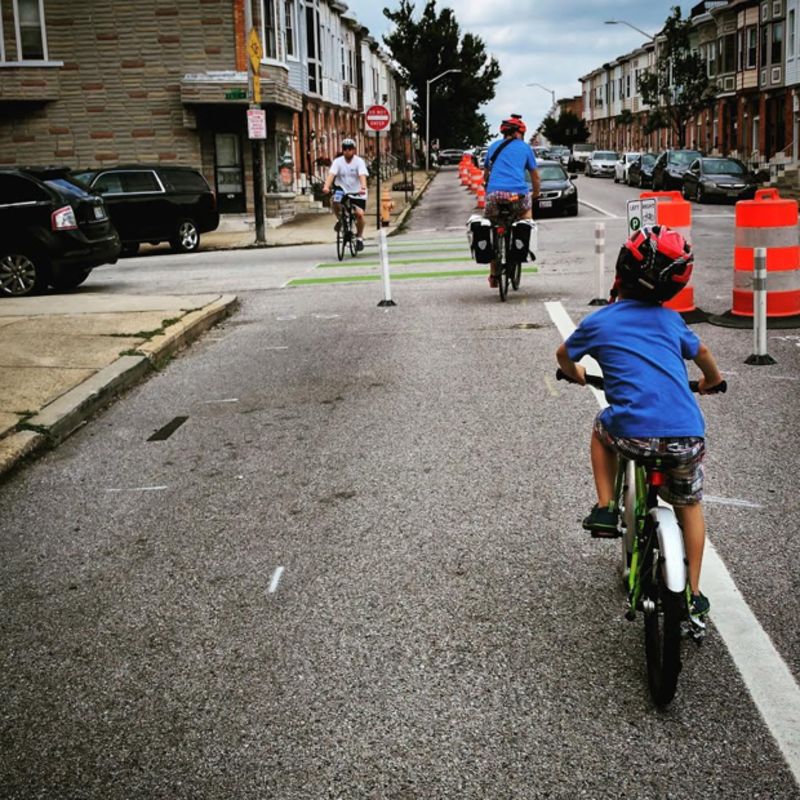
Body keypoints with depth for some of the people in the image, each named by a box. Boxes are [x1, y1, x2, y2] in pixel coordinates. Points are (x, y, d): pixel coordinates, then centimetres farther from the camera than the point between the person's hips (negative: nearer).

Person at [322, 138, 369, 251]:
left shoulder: (359, 161, -9)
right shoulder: (338, 161, -5)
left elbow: (362, 176, -24)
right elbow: (331, 174, -19)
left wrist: (363, 188, -44)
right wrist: (326, 186, -39)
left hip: (357, 193, -1)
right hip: (343, 191, 1)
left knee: (360, 213, -19)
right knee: (334, 202, -29)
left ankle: (359, 237, 5)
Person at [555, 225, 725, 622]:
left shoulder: (598, 322, 8)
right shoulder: (670, 320, 15)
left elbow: (563, 355, 27)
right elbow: (701, 353, 34)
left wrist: (576, 374, 49)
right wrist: (712, 379, 55)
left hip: (634, 435, -2)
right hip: (687, 435, 2)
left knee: (603, 428, 33)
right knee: (689, 506, 25)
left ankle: (605, 510, 23)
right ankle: (693, 594, 25)